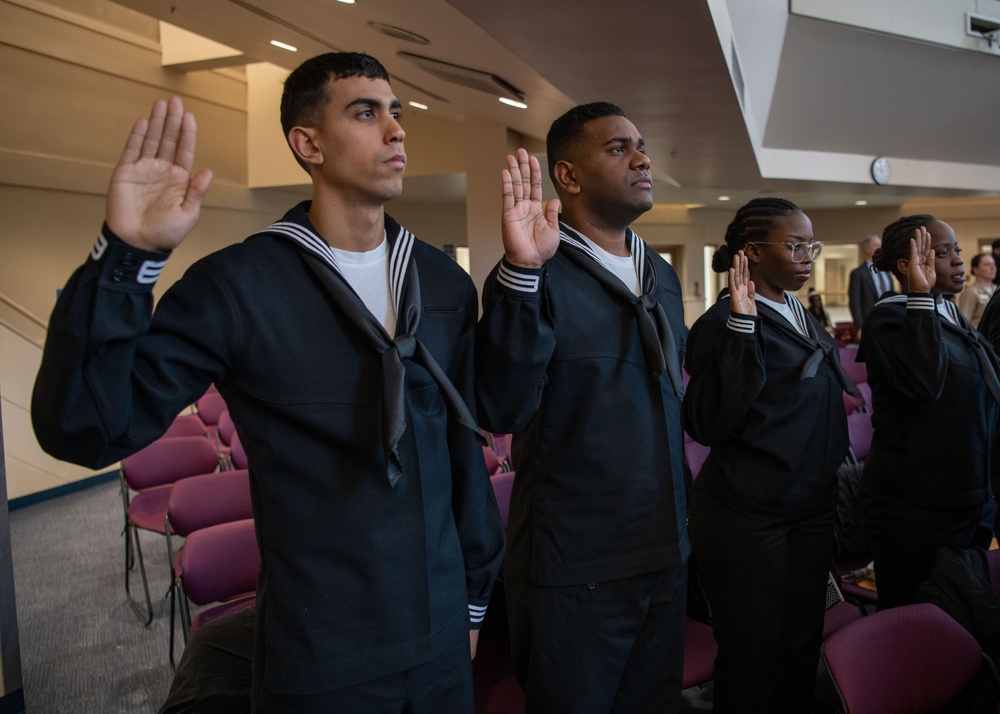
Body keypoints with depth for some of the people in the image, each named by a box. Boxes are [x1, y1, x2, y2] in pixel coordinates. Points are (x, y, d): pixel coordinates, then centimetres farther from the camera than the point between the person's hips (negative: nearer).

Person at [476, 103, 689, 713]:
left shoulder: (662, 276, 11)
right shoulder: (538, 274, -14)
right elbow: (501, 410, -28)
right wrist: (522, 273, -35)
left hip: (665, 558, 7)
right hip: (574, 571, -7)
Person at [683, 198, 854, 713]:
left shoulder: (802, 319, 10)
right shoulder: (723, 323, -15)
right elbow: (708, 425, -25)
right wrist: (740, 327, -28)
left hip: (810, 510, 8)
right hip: (747, 517, -8)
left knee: (802, 650, 17)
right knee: (752, 658, 4)